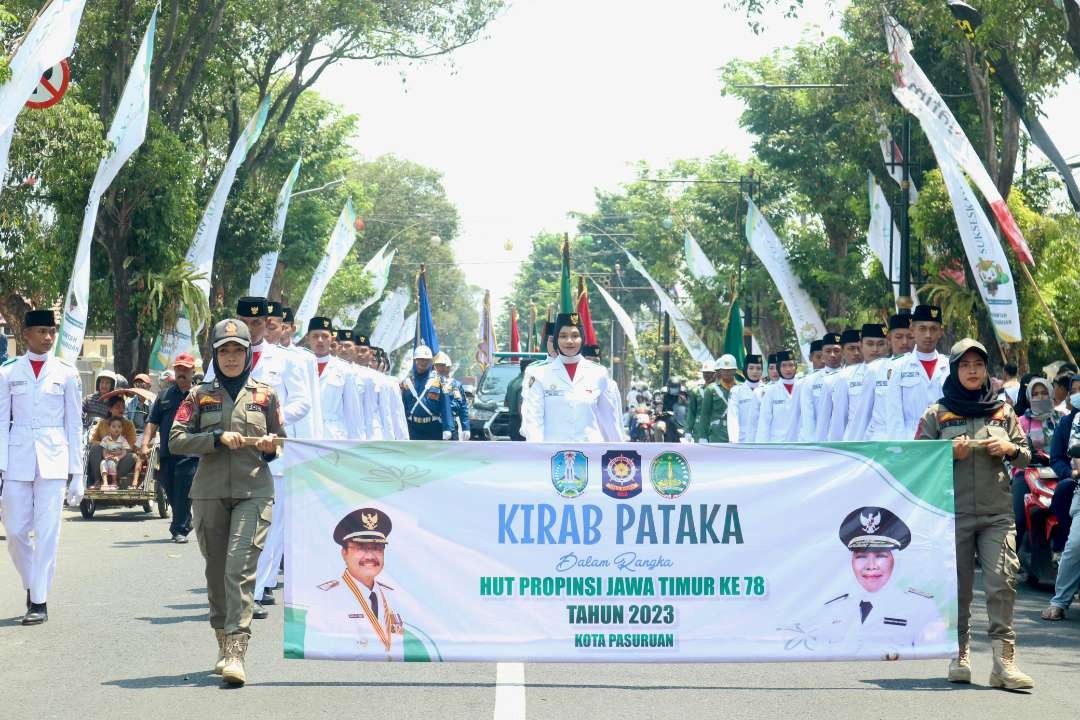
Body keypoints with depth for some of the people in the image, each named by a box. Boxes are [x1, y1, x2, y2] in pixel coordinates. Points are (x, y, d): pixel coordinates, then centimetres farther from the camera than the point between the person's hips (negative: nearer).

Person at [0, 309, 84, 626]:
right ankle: (33, 585, 25)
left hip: (53, 459, -1)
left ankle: (39, 601, 2)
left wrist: (76, 473, 2)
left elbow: (74, 424, 5)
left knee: (47, 532, -4)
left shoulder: (66, 372, 4)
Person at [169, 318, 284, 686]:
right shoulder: (200, 395, 10)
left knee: (240, 568, -16)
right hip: (210, 493, 2)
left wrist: (270, 447, -5)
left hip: (254, 493, -2)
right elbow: (176, 440, 1)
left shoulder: (265, 395, 10)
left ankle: (236, 653, -22)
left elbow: (281, 441, 18)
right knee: (216, 572, 8)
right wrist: (218, 437, -12)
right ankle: (223, 645, 23)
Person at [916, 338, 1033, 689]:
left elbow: (1025, 457, 15)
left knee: (1002, 582, -10)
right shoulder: (937, 413, 6)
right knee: (958, 586, 5)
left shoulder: (1003, 411, 11)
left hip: (997, 512, 1)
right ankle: (960, 655, 18)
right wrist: (949, 453, -11)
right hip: (954, 512, -1)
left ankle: (1004, 661, -9)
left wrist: (1010, 449, -7)